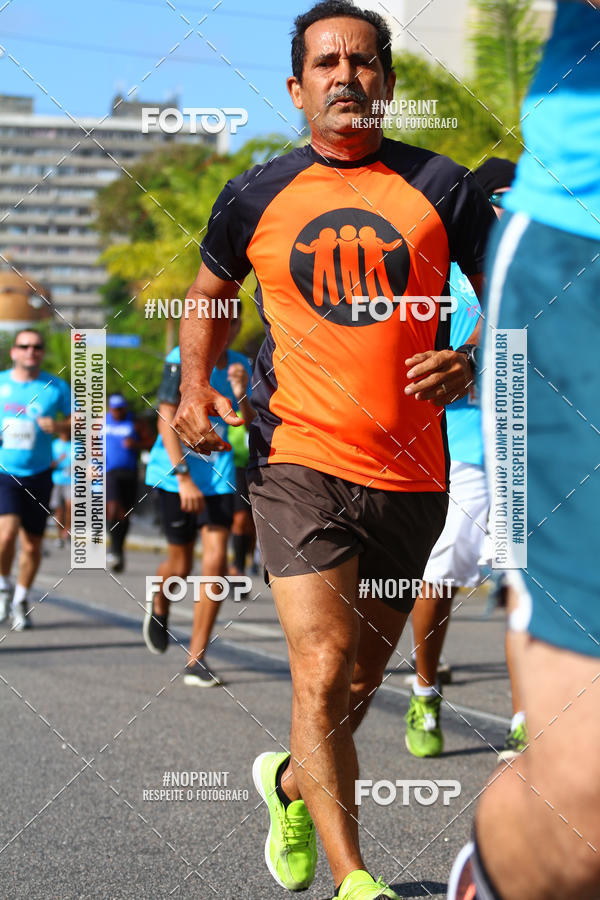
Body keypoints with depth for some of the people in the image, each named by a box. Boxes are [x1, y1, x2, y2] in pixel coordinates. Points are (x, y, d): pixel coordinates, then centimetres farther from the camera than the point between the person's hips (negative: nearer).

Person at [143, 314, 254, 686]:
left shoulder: (240, 366, 6)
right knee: (181, 564, 6)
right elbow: (166, 421, -12)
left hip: (219, 475, 3)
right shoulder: (182, 360, -8)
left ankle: (197, 660, -4)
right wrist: (184, 477, -19)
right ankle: (159, 601, 44)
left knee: (216, 559, -10)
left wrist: (241, 395, -13)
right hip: (175, 473, -3)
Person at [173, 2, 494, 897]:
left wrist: (472, 364, -11)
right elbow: (209, 295, 21)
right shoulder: (256, 198, 4)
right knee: (323, 672, -16)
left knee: (359, 683, 13)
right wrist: (196, 384, 4)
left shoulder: (440, 187, 2)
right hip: (297, 459, -2)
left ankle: (291, 782, 44)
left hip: (410, 475, 2)